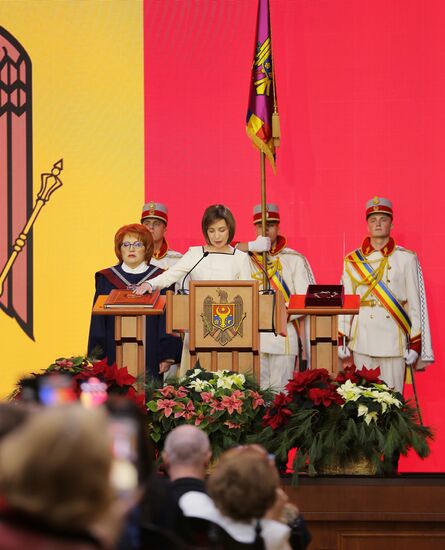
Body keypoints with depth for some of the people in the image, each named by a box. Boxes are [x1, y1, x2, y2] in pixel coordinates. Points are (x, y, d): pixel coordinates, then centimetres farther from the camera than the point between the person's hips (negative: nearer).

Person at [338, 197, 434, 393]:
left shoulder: (407, 259, 2)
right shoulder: (352, 261, 7)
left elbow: (415, 303, 1)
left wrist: (415, 344, -4)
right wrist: (341, 340, 2)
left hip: (394, 338, -1)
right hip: (362, 340, 1)